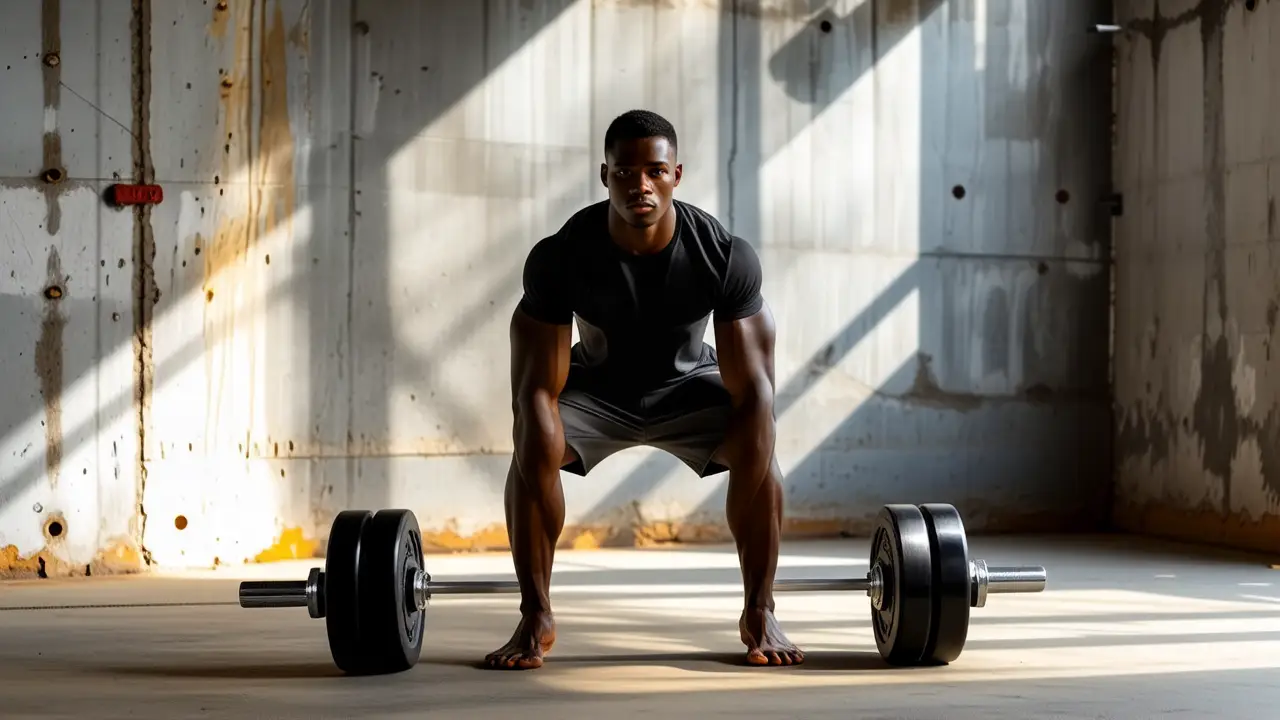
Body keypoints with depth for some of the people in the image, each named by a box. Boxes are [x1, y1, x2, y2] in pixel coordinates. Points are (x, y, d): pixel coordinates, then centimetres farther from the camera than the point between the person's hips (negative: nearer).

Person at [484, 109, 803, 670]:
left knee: (759, 448, -28)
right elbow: (536, 390, -30)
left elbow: (752, 388, -28)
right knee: (533, 447, -29)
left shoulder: (727, 256, -31)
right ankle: (536, 618, -13)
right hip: (597, 385, 0)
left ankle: (759, 615, -11)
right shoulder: (559, 257, -31)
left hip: (687, 384, 0)